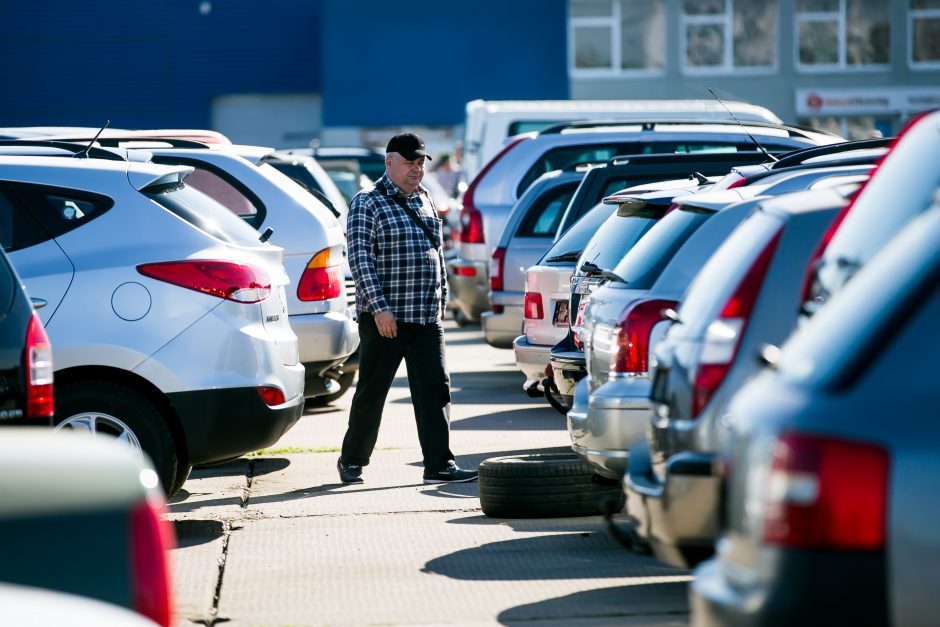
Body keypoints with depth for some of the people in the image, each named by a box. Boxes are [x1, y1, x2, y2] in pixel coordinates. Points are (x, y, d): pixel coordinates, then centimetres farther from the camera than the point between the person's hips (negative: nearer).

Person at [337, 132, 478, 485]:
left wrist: (440, 302, 17)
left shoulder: (425, 202, 16)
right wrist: (379, 307, -19)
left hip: (426, 317, 6)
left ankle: (439, 465, -2)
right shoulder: (368, 204, -5)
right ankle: (351, 460, 18)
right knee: (371, 393, 3)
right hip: (384, 319, -6)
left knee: (435, 390, -2)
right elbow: (360, 258, -12)